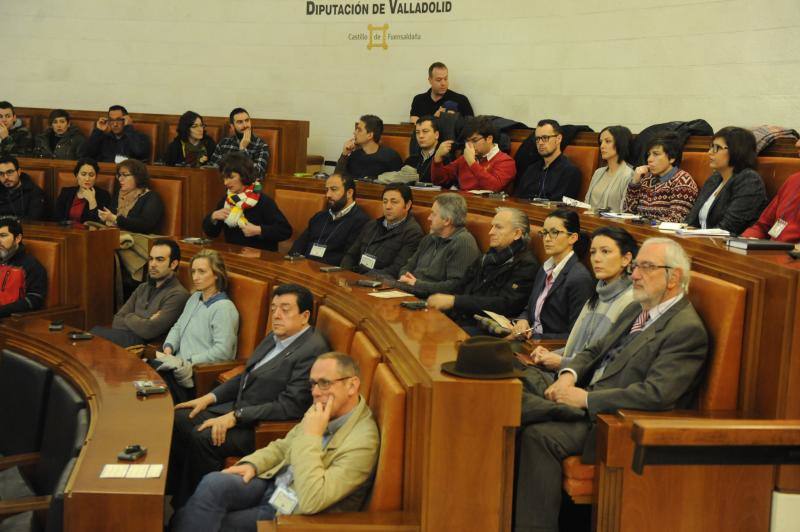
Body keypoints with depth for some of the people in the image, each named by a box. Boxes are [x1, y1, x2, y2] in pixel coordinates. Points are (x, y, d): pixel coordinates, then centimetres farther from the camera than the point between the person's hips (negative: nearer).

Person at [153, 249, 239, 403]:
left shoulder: (224, 308, -11)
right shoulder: (195, 298, 17)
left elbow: (222, 351, -18)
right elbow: (178, 327, 24)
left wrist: (189, 362, -15)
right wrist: (168, 347, 3)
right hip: (181, 366, 8)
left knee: (157, 371, -31)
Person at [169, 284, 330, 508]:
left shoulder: (312, 350, -19)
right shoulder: (275, 338, 11)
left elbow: (289, 407, -23)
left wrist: (235, 417, -23)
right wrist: (209, 398, 6)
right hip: (238, 409, 10)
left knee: (202, 437, -25)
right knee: (179, 419, 2)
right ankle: (174, 491, 14)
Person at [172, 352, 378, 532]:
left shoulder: (362, 442, -24)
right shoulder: (321, 409, 1)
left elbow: (311, 502, -30)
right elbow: (283, 446, 18)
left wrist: (311, 435, -27)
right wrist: (252, 464, -1)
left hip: (292, 513, -7)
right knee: (213, 483, -19)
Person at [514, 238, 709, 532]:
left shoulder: (687, 329, -12)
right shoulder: (635, 311, 17)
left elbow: (656, 394, -22)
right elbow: (595, 351, 22)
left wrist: (586, 398, -19)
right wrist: (569, 374, -1)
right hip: (587, 404, 9)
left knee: (539, 435, -29)